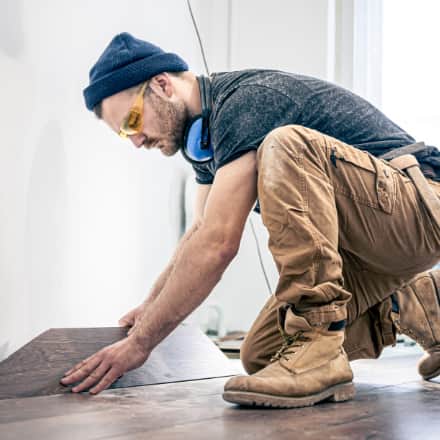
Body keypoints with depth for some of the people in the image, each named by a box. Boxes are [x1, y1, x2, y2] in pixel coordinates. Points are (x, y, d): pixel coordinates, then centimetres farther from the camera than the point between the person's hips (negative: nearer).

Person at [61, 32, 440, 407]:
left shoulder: (245, 100, -21)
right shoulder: (207, 131, 11)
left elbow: (218, 243, -28)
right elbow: (201, 231, 23)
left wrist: (139, 343, -22)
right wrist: (152, 304, 24)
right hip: (361, 246, 10)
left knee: (285, 145, -32)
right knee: (261, 355, 0)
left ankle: (318, 344, -28)